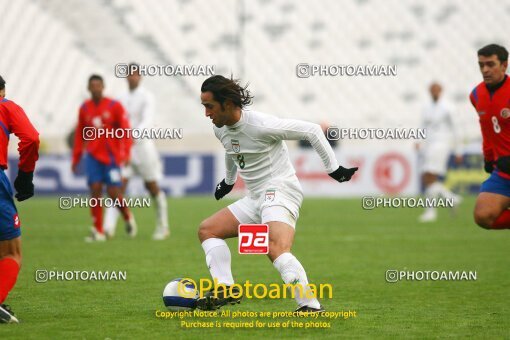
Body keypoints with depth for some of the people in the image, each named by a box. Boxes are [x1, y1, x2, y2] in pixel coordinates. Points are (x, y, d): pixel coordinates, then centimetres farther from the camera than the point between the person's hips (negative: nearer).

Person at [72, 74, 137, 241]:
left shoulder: (114, 106, -4)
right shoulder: (84, 108, 7)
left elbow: (125, 131, -6)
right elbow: (80, 134, 15)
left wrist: (125, 153, -16)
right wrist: (76, 158, 15)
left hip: (111, 157, -3)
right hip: (93, 156, 3)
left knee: (113, 192, -7)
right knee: (95, 189, -7)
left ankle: (128, 217, 23)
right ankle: (98, 231, -2)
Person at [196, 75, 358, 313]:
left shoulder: (261, 126, -19)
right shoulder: (220, 129, 6)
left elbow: (312, 131, -11)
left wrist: (333, 168, -9)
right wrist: (229, 180, 46)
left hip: (279, 191, -10)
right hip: (255, 198, 10)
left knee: (276, 249, -32)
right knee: (206, 230, 8)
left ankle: (310, 305, -35)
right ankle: (225, 290, -5)